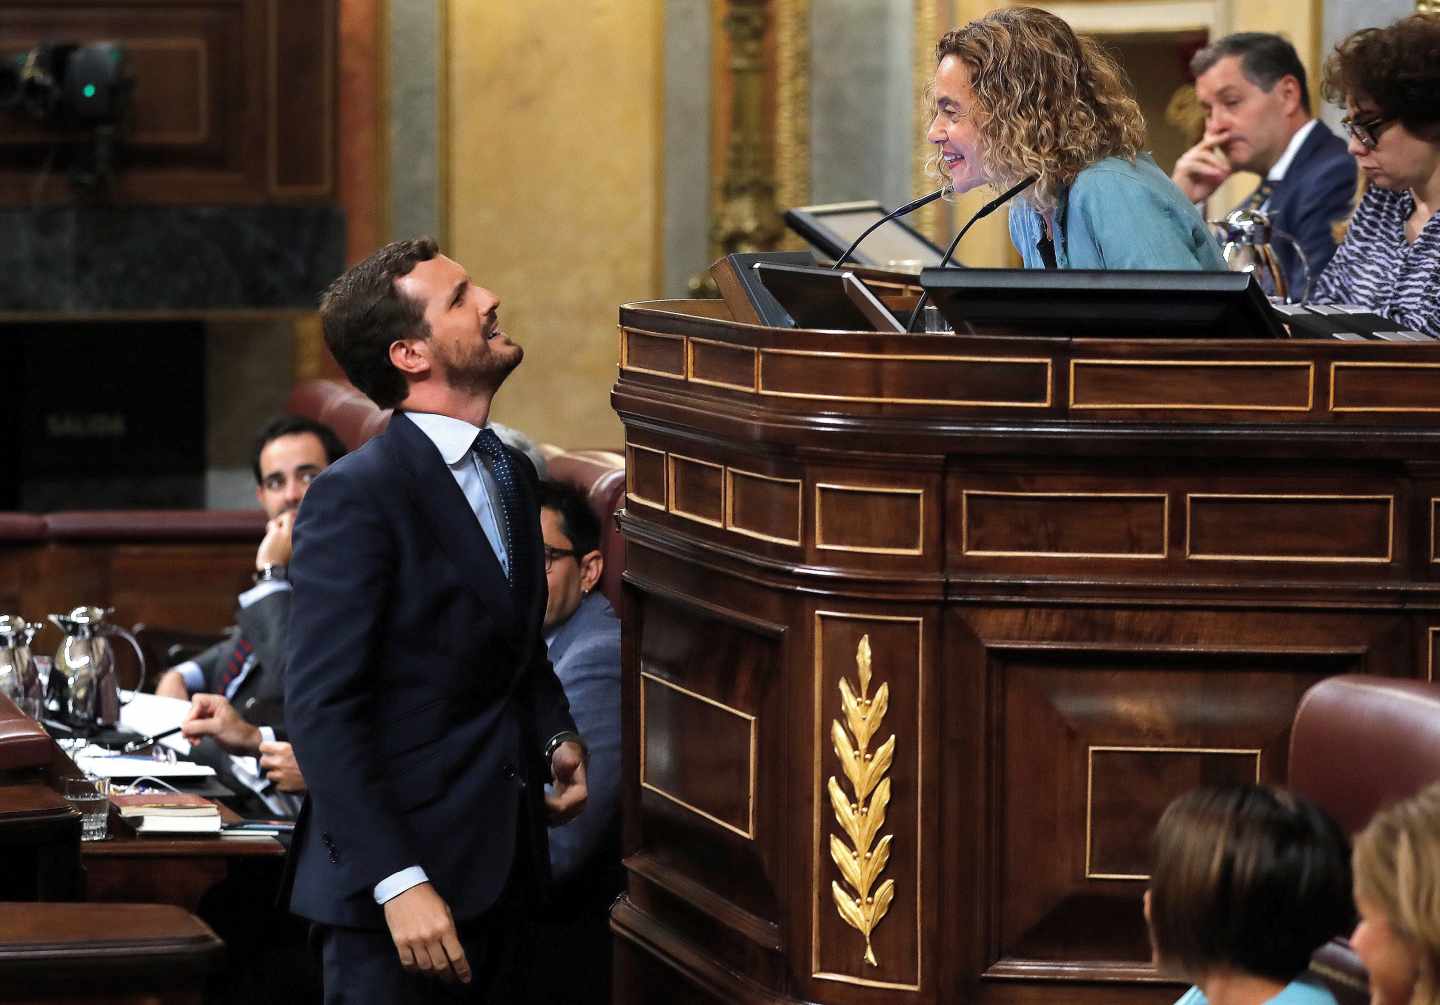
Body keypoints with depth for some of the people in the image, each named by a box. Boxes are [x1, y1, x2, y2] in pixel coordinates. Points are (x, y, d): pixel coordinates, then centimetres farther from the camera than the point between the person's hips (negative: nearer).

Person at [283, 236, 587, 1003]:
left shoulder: (512, 474, 13)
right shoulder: (355, 496, -14)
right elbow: (321, 707, -18)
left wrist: (556, 736, 5)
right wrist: (398, 882, -24)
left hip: (504, 865, 8)